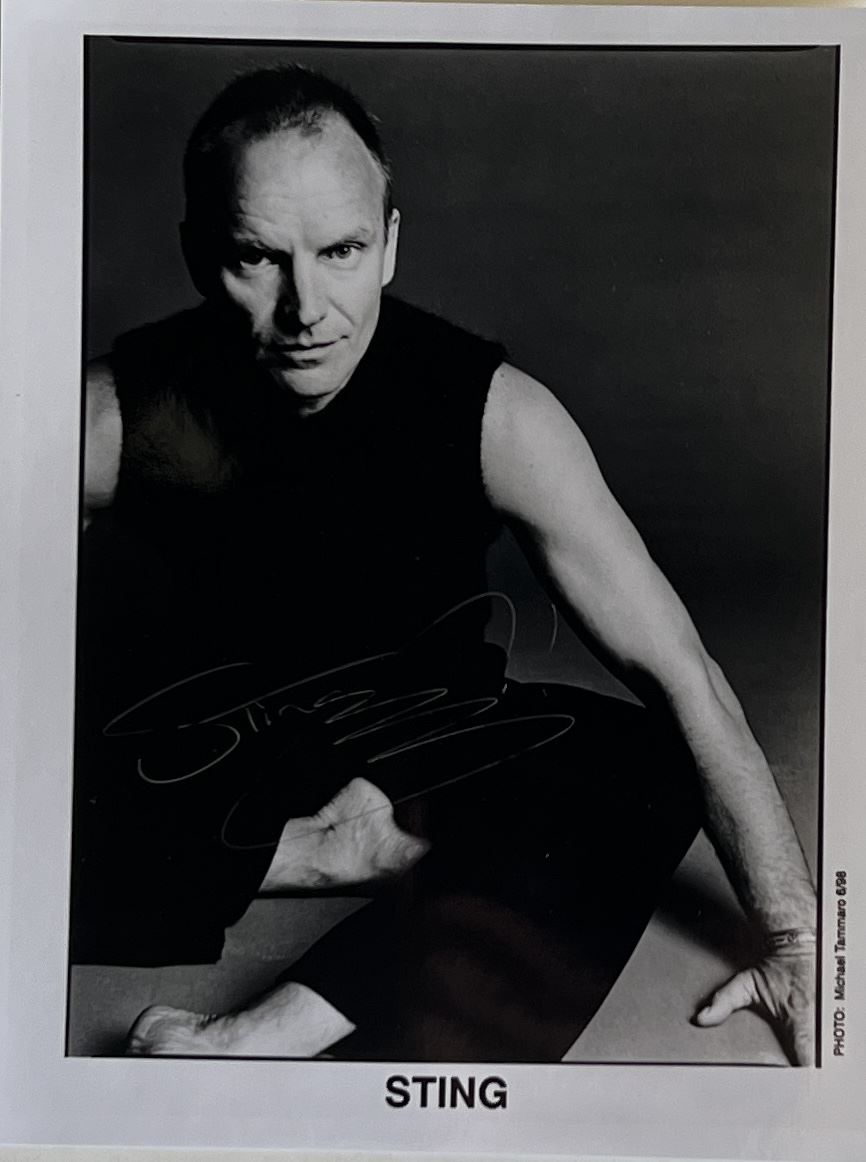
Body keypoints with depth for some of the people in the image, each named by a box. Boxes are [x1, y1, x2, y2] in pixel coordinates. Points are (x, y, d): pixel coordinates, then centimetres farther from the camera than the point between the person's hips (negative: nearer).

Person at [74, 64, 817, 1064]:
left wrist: (797, 941, -21)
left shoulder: (492, 415, -19)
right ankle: (344, 854, -14)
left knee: (642, 766, -26)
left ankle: (277, 1033, -35)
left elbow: (675, 667, -19)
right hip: (185, 769, 0)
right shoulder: (113, 414, -17)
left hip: (407, 740, 1)